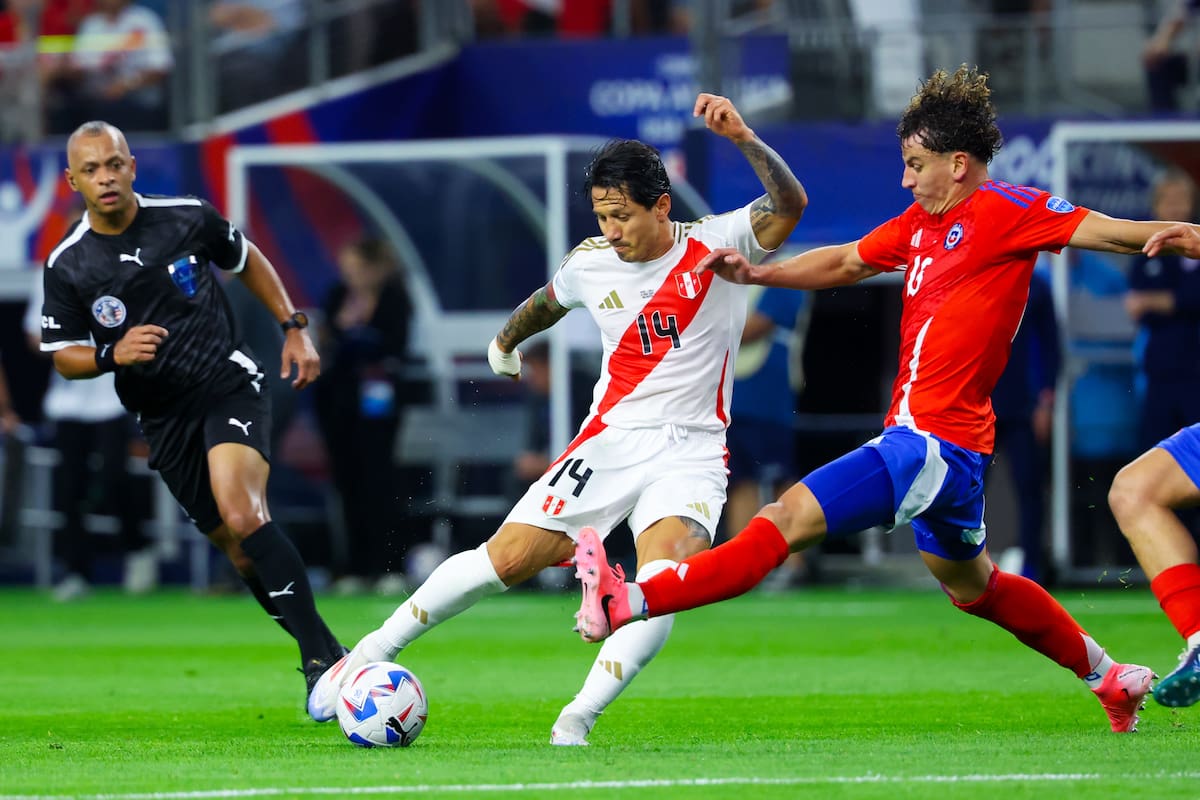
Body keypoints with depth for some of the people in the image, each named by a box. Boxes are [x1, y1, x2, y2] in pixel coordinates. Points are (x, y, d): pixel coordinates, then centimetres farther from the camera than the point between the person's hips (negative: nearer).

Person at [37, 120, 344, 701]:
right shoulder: (67, 267, -4)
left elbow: (248, 261, 16)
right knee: (238, 548, 4)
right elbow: (64, 358, 3)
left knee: (242, 516, -26)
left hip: (229, 386, -3)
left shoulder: (188, 218, -4)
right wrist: (113, 355, -18)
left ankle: (322, 656, -26)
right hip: (164, 421, 3)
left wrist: (294, 327, 10)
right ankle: (321, 654, 19)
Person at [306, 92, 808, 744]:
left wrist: (743, 139, -38)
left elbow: (790, 205, -24)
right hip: (609, 439, 2)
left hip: (691, 452, -2)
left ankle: (576, 722, -24)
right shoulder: (591, 263, 3)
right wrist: (506, 340, 46)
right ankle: (374, 652, 8)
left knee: (665, 581, -28)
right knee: (510, 557, -7)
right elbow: (548, 301, 27)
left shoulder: (715, 246, -7)